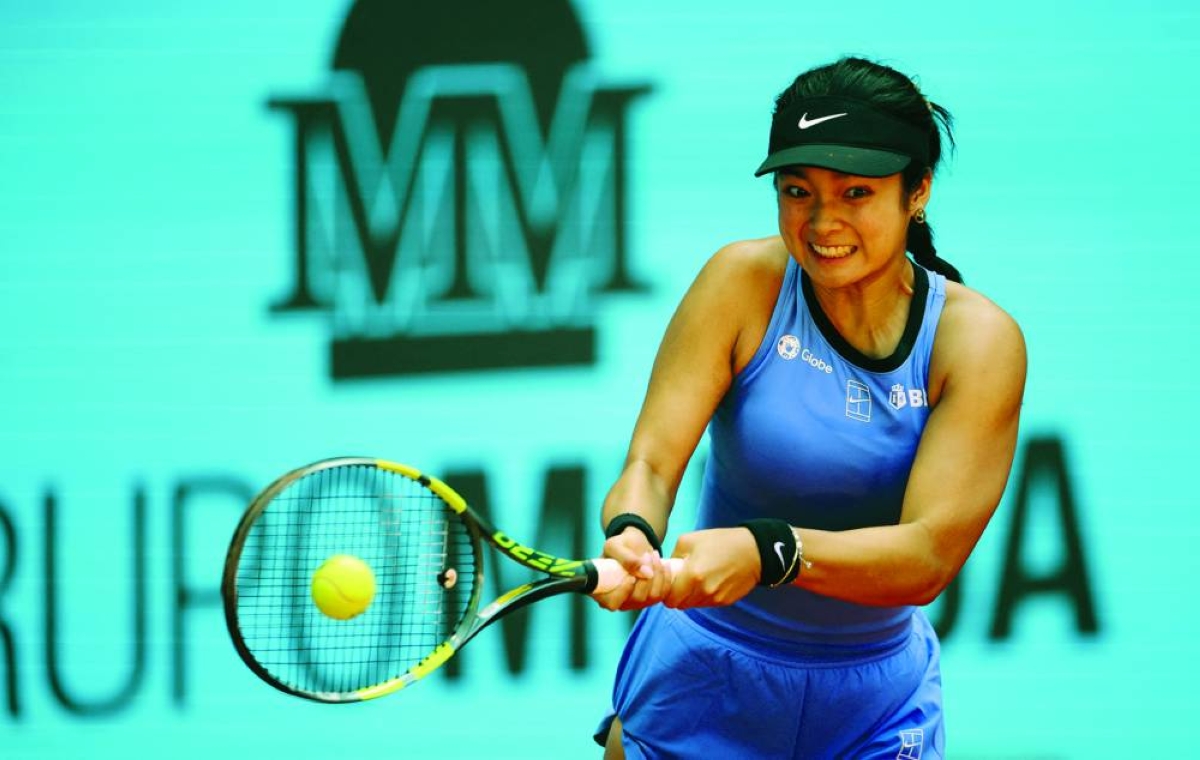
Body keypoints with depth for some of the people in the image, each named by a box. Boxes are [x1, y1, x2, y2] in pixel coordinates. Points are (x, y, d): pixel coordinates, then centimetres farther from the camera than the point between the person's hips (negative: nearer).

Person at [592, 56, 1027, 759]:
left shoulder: (977, 338, -15)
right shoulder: (746, 282, -14)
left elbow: (929, 557, -26)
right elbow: (652, 461, -20)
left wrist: (766, 551, -44)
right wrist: (631, 539, -45)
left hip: (874, 701, 1)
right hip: (703, 681, -1)